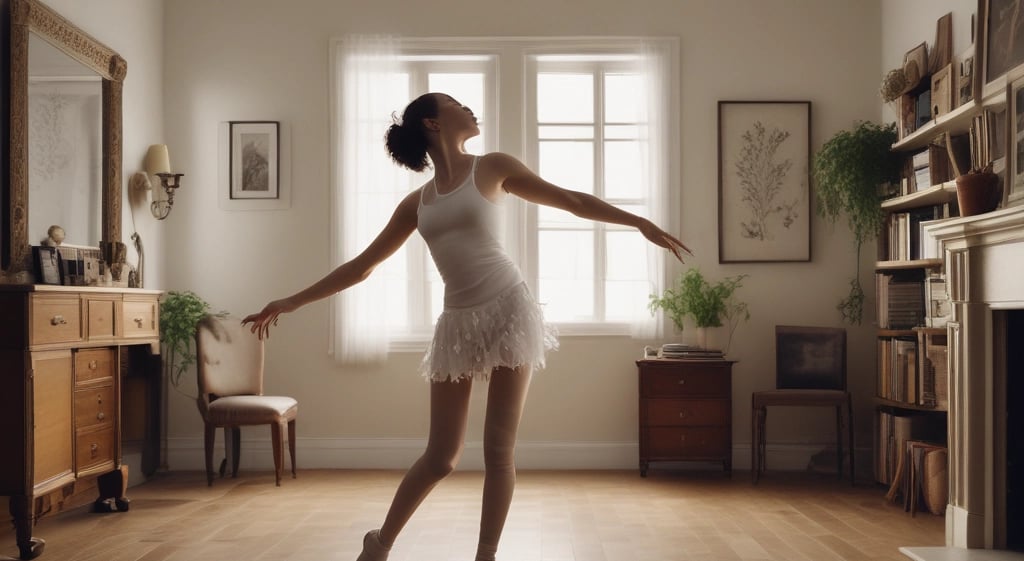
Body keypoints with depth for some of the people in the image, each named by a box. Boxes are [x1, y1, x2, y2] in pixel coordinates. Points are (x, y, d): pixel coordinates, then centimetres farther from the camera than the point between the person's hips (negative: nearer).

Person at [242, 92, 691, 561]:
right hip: (459, 324, 2)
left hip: (508, 310, -1)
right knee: (440, 457, 4)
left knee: (499, 450, -1)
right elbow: (361, 265, 15)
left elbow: (571, 200, 8)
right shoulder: (416, 203, 11)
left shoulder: (492, 167, 6)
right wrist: (290, 303, 13)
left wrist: (640, 222, 1)